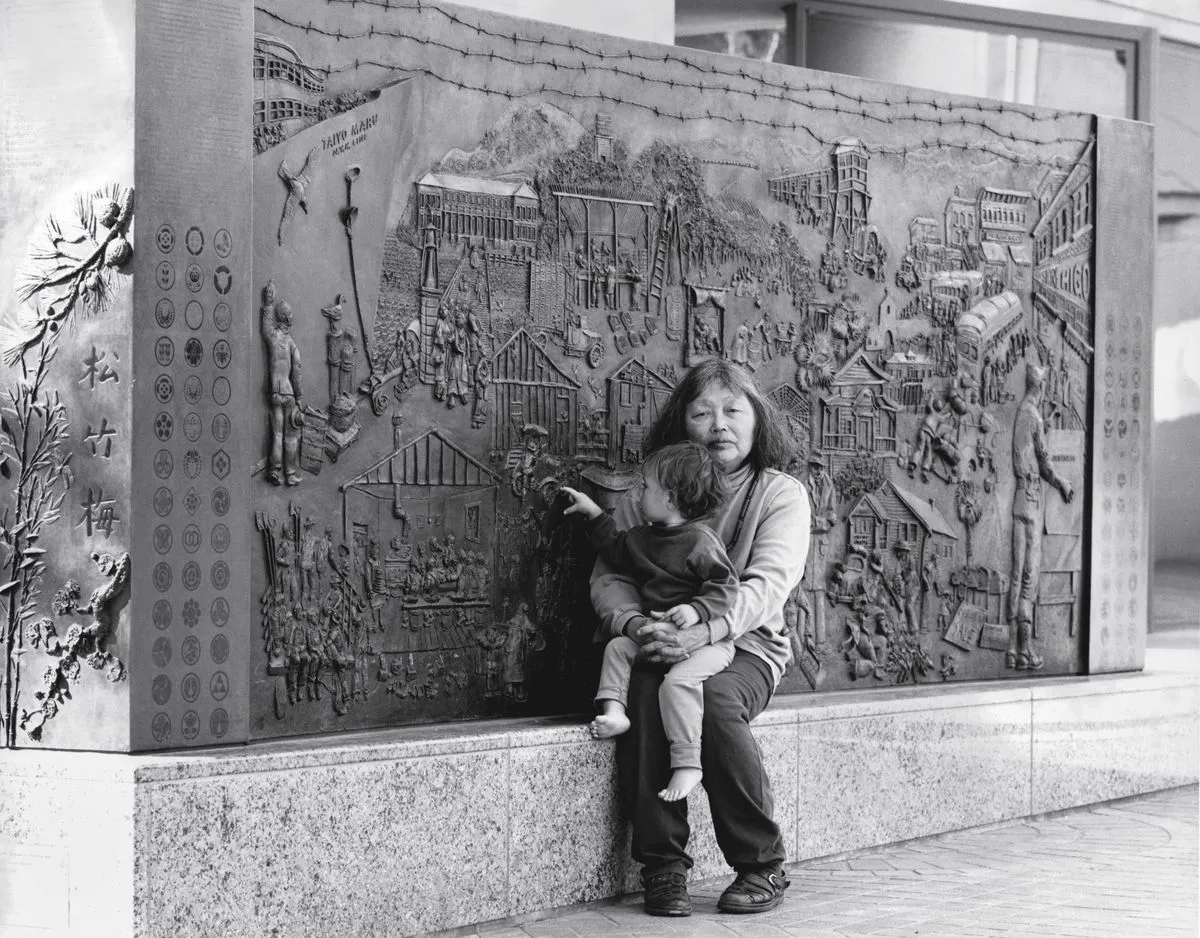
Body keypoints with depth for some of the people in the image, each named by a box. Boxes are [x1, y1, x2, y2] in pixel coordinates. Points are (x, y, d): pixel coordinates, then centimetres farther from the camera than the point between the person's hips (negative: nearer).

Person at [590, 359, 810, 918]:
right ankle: (662, 866, -24)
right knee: (645, 691, -33)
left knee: (713, 699, -35)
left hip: (744, 647, -2)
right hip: (658, 642, 2)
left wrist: (703, 633, -31)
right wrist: (633, 624, -23)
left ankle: (762, 865, -19)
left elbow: (767, 583, -14)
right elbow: (609, 577, 1)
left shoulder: (781, 495, 1)